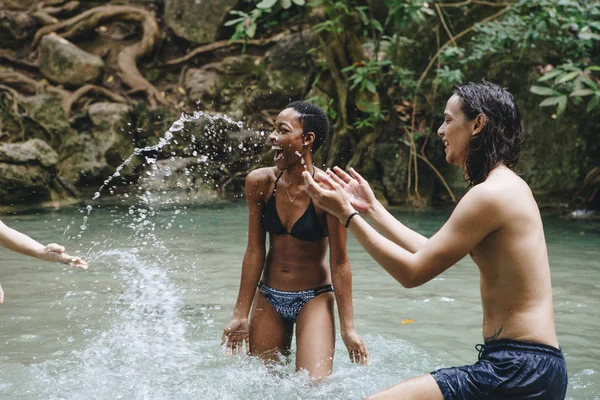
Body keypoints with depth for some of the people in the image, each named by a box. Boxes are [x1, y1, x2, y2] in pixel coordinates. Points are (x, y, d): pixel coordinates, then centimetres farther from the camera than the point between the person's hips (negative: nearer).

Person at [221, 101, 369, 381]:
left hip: (314, 298, -4)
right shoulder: (259, 182, -8)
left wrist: (348, 328, -11)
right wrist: (241, 315, 0)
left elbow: (339, 262, -14)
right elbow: (254, 251, -2)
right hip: (268, 297, 4)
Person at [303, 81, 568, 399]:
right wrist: (372, 208, 21)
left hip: (518, 371, -11)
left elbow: (413, 272, -14)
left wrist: (346, 215, -7)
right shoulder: (508, 186, 16)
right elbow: (430, 254, 18)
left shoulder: (490, 194, -16)